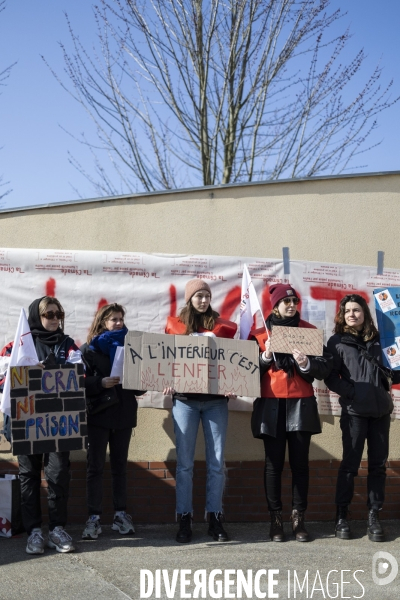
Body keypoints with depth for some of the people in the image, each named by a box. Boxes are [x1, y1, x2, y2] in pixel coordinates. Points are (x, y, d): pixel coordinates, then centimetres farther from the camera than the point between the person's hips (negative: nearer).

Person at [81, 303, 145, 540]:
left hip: (124, 413, 3)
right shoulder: (89, 350, 2)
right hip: (98, 414, -3)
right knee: (95, 466, -2)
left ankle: (121, 514, 15)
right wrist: (102, 383, -22)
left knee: (120, 465, 9)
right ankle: (94, 518, 0)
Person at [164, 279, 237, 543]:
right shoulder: (175, 325, 8)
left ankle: (215, 518, 10)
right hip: (184, 400, -1)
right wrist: (167, 381, -9)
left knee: (217, 462, 2)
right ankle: (185, 520, 7)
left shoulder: (221, 325, 9)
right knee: (185, 462, 1)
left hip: (216, 400, 1)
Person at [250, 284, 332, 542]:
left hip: (302, 404, 1)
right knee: (274, 462, -1)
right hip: (270, 405, 0)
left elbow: (325, 368, 3)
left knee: (300, 462, -1)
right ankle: (276, 519, 3)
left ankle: (299, 518, 3)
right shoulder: (260, 332, 7)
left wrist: (306, 363, -15)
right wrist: (266, 356, -11)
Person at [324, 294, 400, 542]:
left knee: (378, 464, 4)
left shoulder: (379, 339, 13)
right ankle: (342, 516, 7)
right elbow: (331, 377, -4)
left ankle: (374, 516, 11)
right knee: (350, 463, -1)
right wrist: (352, 393, -15)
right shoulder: (338, 342, 3)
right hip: (354, 410, -3)